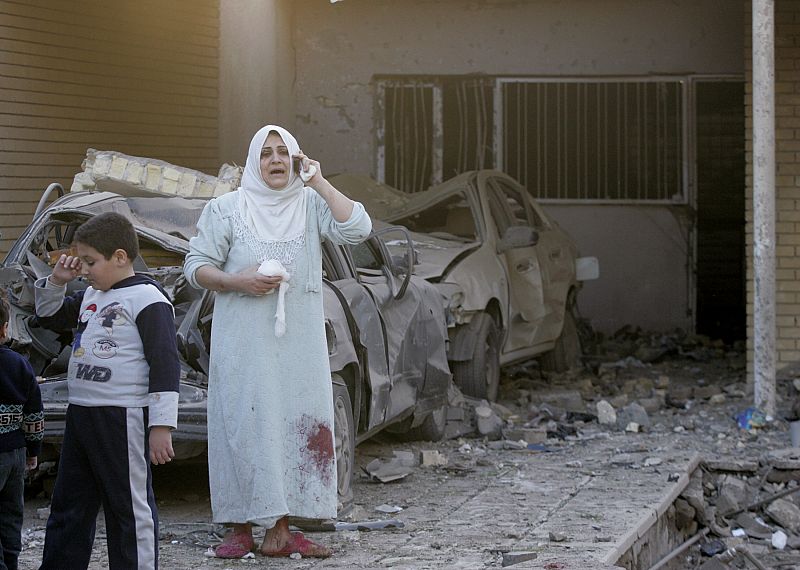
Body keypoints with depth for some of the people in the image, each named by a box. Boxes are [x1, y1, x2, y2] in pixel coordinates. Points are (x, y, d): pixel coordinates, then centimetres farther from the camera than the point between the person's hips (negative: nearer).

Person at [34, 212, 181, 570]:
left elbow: (165, 364, -17)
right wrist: (56, 282, 12)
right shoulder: (92, 295, 15)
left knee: (129, 508, -3)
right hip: (81, 414, 9)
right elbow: (50, 318, 31)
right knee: (68, 507, 14)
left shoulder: (146, 299, -12)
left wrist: (161, 426, -21)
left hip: (123, 418, -9)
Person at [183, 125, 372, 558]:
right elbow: (196, 266, 4)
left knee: (295, 425, 1)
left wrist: (319, 182, -8)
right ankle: (240, 528, 0)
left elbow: (357, 230, -9)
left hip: (299, 342, 2)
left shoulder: (311, 205, 6)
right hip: (243, 340, -2)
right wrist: (237, 282, -13)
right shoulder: (226, 208, 4)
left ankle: (279, 529, 6)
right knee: (244, 427, -4)